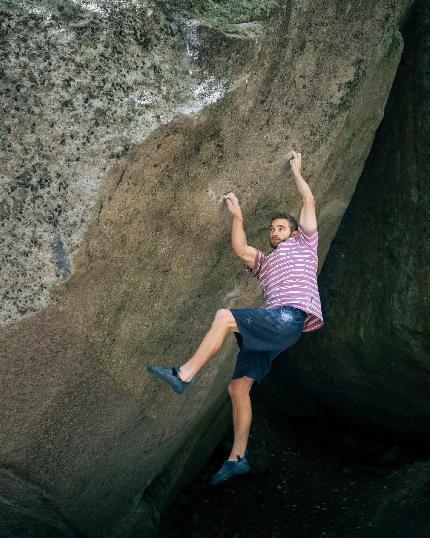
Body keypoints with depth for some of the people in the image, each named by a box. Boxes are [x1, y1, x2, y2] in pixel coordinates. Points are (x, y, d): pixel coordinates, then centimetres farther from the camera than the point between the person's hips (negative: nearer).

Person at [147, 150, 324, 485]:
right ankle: (237, 458, 5)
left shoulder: (303, 244, 19)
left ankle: (184, 375, -24)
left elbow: (309, 202, 16)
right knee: (238, 387, 1)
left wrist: (296, 171, 29)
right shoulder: (266, 262, 36)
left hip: (289, 317, -8)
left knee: (224, 316, -25)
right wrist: (238, 216, 21)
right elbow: (241, 250, 24)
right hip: (275, 327, 8)